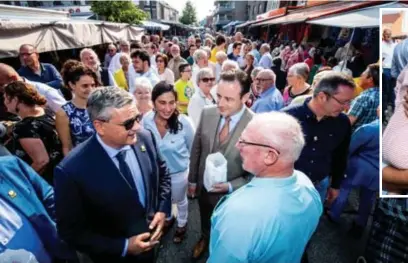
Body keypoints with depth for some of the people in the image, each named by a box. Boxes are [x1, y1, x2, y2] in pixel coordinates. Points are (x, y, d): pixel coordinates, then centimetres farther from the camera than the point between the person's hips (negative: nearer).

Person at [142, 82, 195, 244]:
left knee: (180, 201, 27)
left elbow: (192, 148, -11)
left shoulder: (184, 122, -30)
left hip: (178, 172, -2)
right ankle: (167, 218, 63)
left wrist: (182, 160, 3)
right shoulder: (146, 120, -23)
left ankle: (182, 225, 56)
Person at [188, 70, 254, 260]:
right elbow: (196, 148, -2)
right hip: (203, 187, 4)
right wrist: (192, 180, 5)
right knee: (205, 221, 34)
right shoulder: (207, 113, -15)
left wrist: (231, 186, -27)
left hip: (232, 195, -4)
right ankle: (205, 238, 66)